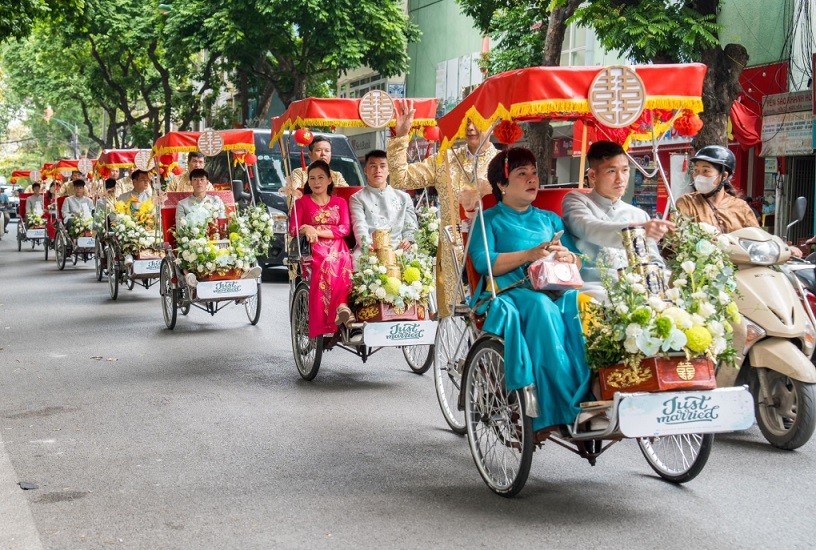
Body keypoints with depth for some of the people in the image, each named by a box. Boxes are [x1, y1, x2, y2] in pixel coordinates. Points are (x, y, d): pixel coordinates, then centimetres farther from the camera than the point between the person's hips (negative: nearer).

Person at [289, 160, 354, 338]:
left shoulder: (340, 202, 21)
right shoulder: (302, 202, 17)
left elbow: (345, 229, 6)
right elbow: (293, 230, 9)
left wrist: (318, 231, -5)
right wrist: (305, 229, -14)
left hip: (337, 248, 2)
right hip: (314, 250, -2)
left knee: (342, 263, -34)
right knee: (329, 265, -36)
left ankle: (340, 307, -42)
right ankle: (341, 306, -42)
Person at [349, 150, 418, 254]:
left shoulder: (403, 197, 21)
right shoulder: (357, 198, 12)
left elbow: (410, 227, 16)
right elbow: (360, 227, -4)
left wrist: (408, 240, -7)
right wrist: (368, 245, -24)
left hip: (397, 250, 2)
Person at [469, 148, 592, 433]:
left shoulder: (550, 219, 29)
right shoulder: (489, 220, 16)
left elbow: (580, 261, 20)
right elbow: (483, 262, -3)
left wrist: (568, 257, -4)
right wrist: (529, 254, -12)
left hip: (556, 290, 4)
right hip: (510, 293, -3)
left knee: (580, 303, -33)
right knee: (541, 306, -38)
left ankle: (592, 396, -36)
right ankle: (567, 407, -40)